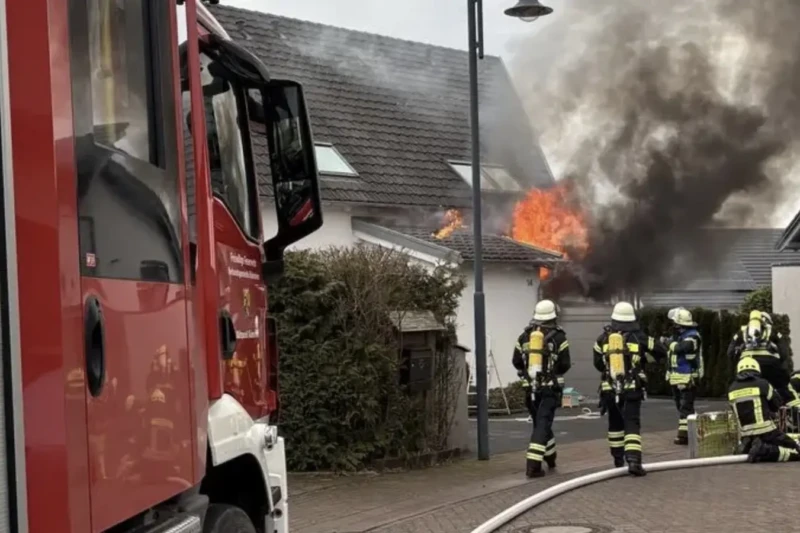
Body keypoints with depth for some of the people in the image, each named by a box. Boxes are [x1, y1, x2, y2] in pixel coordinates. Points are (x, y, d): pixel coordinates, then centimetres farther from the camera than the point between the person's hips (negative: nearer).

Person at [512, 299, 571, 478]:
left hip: (530, 388, 4)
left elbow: (516, 362, 8)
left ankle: (550, 457, 35)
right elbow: (565, 365, -6)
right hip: (550, 388, -4)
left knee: (540, 422, 20)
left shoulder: (524, 336, 6)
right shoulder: (558, 337, -5)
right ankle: (533, 464, -16)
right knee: (542, 425, -5)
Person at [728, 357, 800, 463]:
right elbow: (776, 404, 10)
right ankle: (766, 451, -15)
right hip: (767, 433, -5)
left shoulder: (732, 389, 6)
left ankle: (747, 449, -2)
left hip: (746, 437, 5)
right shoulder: (762, 384, -5)